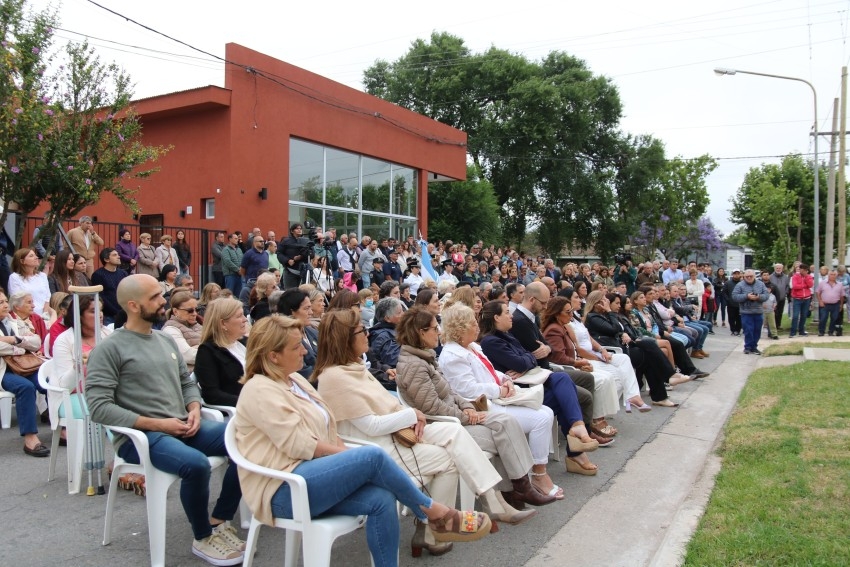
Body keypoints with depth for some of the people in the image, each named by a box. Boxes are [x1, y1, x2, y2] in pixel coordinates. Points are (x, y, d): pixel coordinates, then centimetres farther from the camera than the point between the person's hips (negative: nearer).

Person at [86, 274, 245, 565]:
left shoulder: (166, 340, 15)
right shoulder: (109, 349, -7)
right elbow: (99, 407, -15)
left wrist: (194, 410, -1)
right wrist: (156, 424, -17)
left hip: (183, 428, 7)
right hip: (139, 435, -7)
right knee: (196, 463, -34)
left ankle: (220, 521, 3)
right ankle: (202, 539, -6)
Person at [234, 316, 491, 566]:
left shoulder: (294, 380, 17)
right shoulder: (260, 391, -11)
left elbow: (326, 431, 16)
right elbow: (299, 445, -18)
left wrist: (346, 452, -2)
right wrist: (351, 454, -12)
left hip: (309, 477, 8)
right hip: (285, 491, -8)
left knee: (381, 499, -18)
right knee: (373, 456, -24)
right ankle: (434, 512, -8)